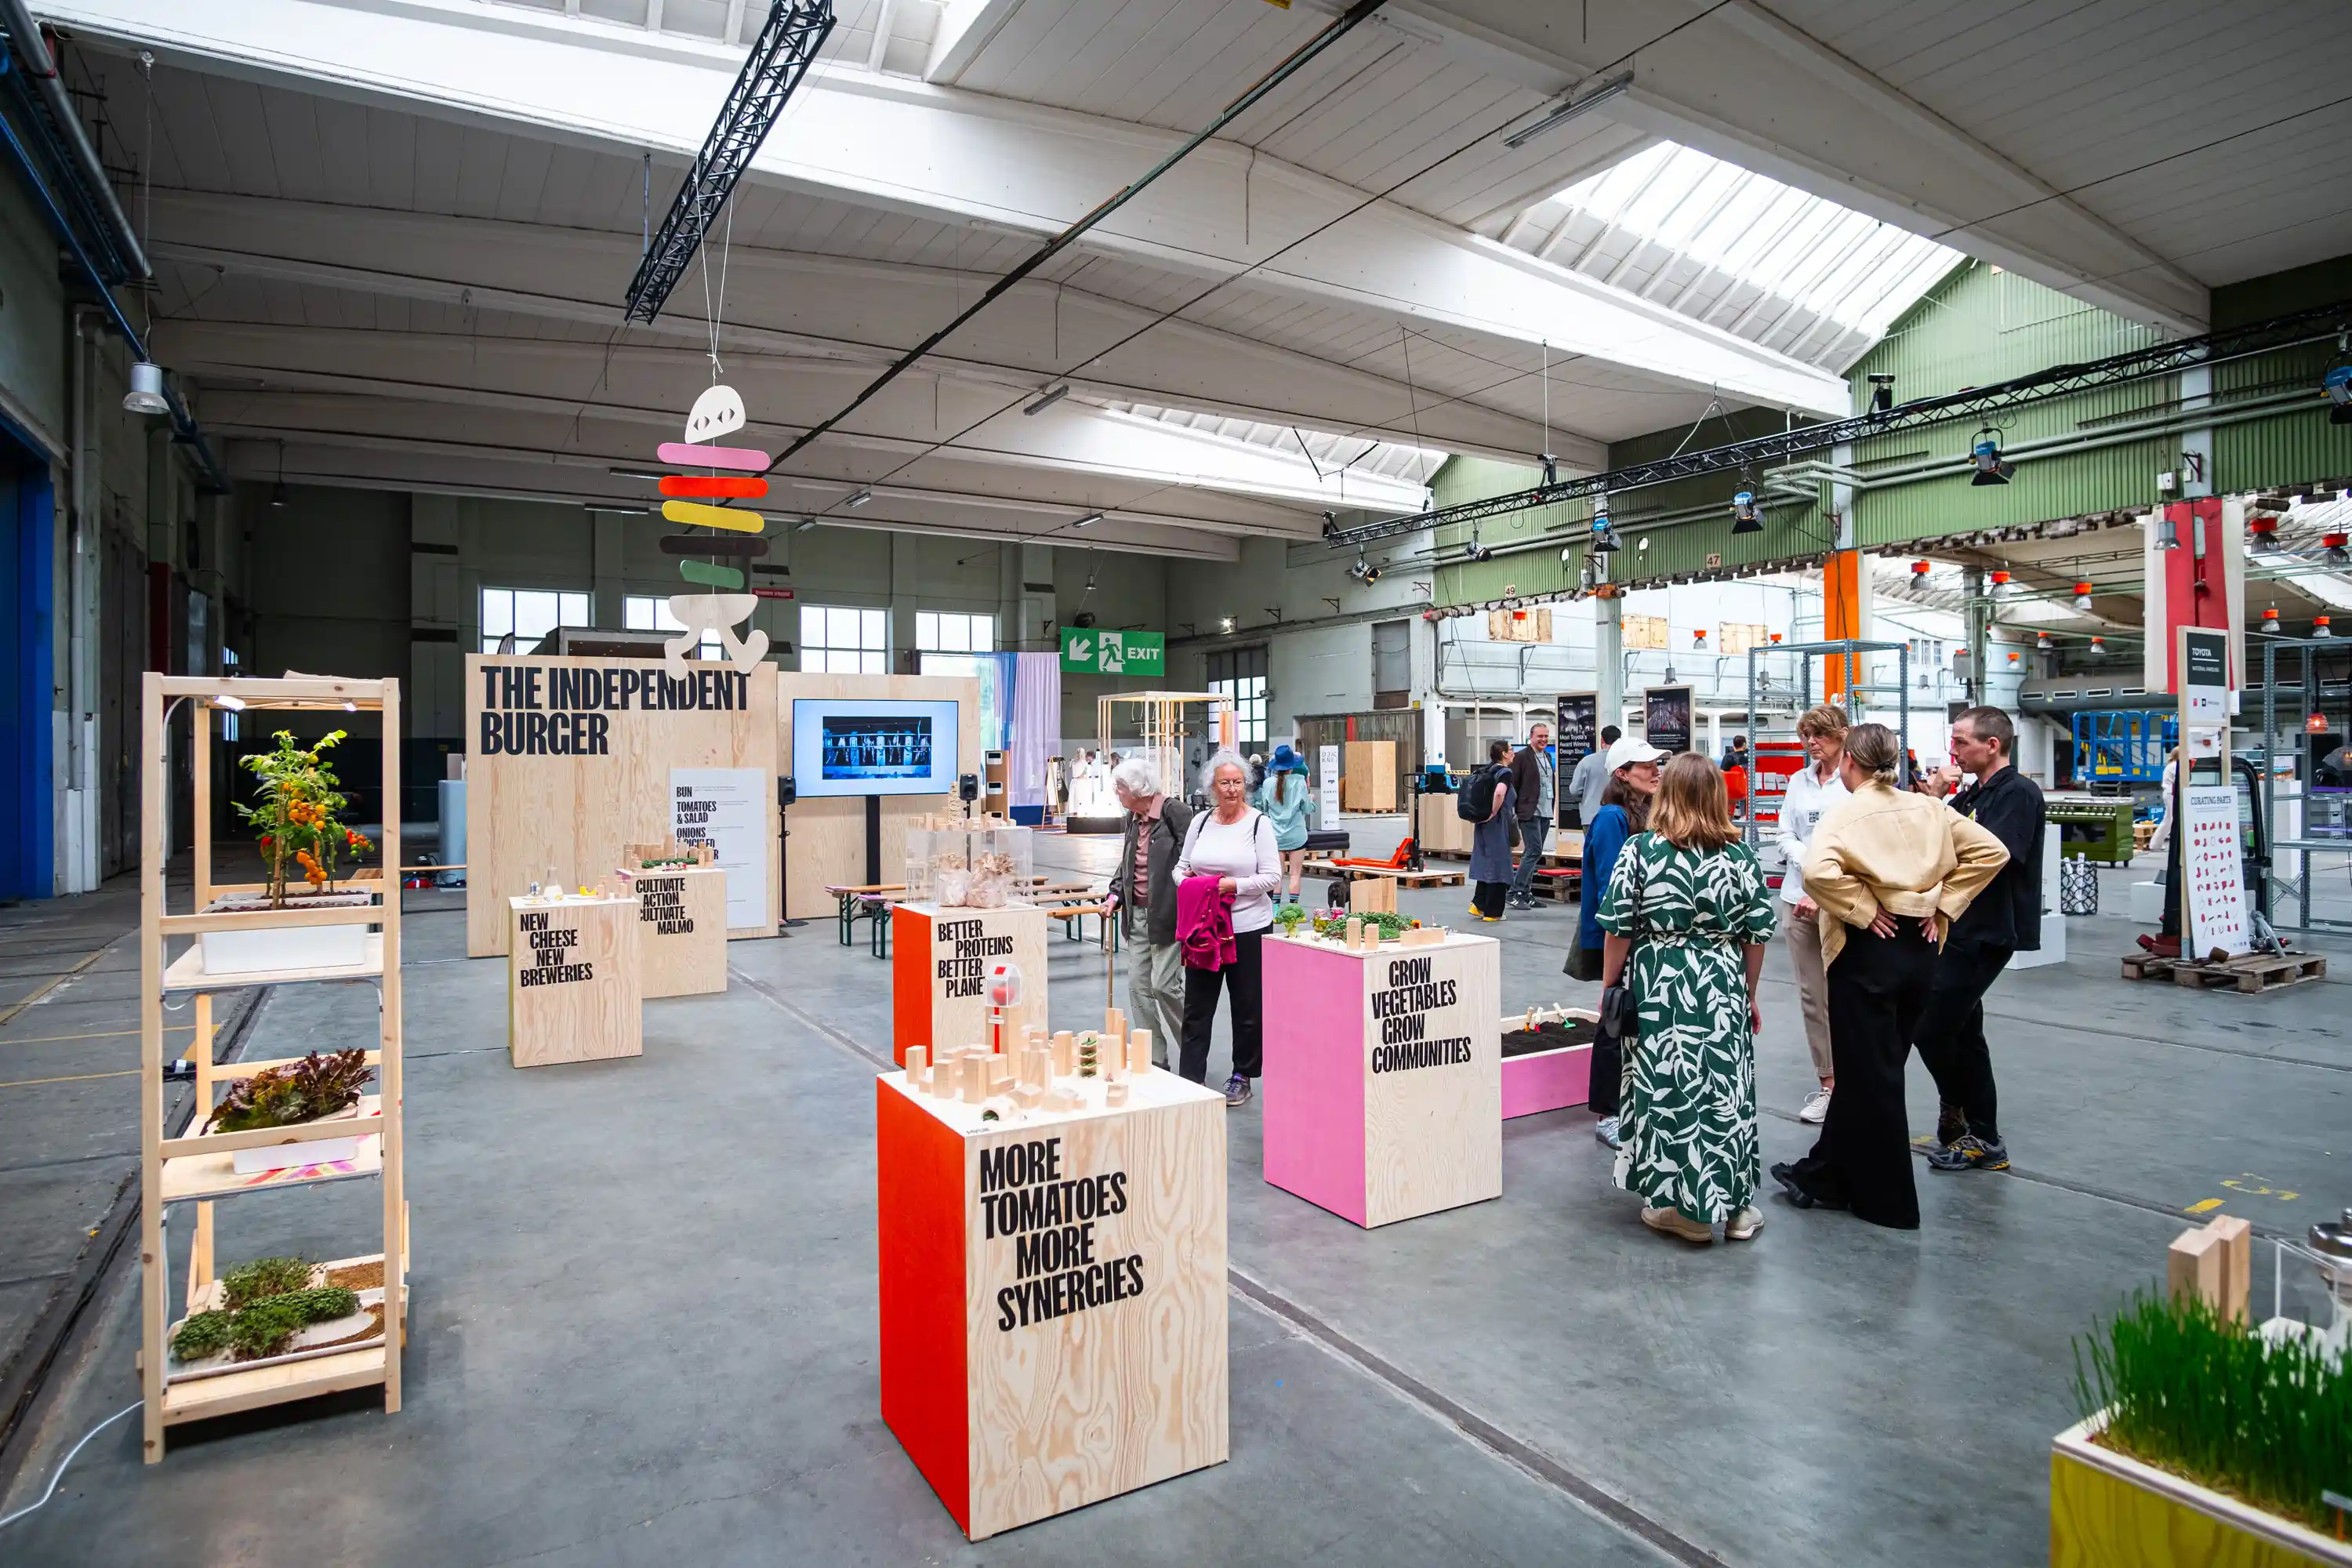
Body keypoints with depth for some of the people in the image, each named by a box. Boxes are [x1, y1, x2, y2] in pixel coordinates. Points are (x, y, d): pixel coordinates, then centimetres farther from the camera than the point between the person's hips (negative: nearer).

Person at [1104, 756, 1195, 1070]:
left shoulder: (1175, 812, -13)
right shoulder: (1133, 818, 12)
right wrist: (1116, 894, 7)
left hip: (1167, 914, -8)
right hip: (1137, 914, 8)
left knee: (1165, 985, -7)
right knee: (1139, 986, 7)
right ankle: (1154, 1059, 16)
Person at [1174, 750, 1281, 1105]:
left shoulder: (1259, 822, -5)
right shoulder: (1200, 821, 7)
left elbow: (1272, 876, -8)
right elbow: (1181, 866, 15)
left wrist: (1236, 885, -19)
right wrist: (1185, 880, -7)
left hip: (1248, 928, -3)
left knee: (1248, 1006, 9)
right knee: (1196, 1006, 5)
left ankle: (1243, 1077, 25)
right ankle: (1190, 1079, 12)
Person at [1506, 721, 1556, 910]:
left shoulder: (1548, 756, 15)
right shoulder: (1522, 757, -8)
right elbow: (1513, 785, -9)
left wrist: (1554, 807, 14)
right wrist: (1513, 811, -12)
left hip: (1545, 812, 8)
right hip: (1529, 812, -7)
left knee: (1533, 853, 10)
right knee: (1534, 852, -13)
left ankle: (1526, 892, 15)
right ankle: (1516, 892, -8)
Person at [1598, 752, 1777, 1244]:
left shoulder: (1640, 850, -9)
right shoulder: (1740, 856, -2)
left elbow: (1618, 930, -7)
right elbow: (1756, 934, 2)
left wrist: (1608, 990, 5)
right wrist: (1748, 995, 16)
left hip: (1656, 990, -2)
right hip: (1722, 990, 2)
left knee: (1665, 1089, 7)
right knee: (1725, 1089, 11)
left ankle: (1677, 1205, 17)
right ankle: (1734, 1206, 22)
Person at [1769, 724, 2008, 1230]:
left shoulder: (1846, 815, -13)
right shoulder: (1928, 809, 4)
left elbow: (1819, 870, -31)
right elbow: (1990, 852, 4)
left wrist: (1861, 911, -16)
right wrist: (1943, 905, 4)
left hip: (1868, 952, -6)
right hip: (1919, 949, 6)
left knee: (1871, 1077, 7)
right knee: (1875, 1069, 16)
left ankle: (1889, 1201, 19)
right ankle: (1825, 1176, 28)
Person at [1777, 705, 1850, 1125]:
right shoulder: (1798, 781, 12)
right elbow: (1786, 835, 10)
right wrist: (1809, 866, -9)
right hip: (1799, 897, 6)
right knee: (1811, 995, 7)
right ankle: (1826, 1082, 16)